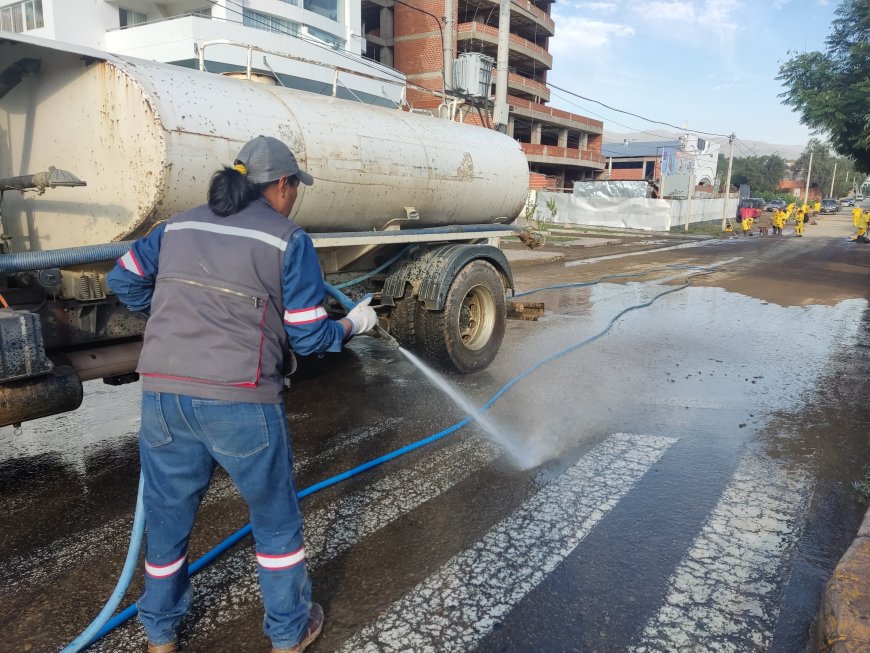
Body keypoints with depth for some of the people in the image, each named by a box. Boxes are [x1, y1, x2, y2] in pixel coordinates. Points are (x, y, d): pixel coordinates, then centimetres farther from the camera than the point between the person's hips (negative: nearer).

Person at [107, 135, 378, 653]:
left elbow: (124, 281, 18)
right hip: (240, 402, -5)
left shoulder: (179, 226, 13)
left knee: (167, 515, 23)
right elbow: (309, 337, -5)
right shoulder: (289, 240, -3)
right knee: (276, 519, 17)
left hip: (162, 394, 5)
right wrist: (354, 324, 14)